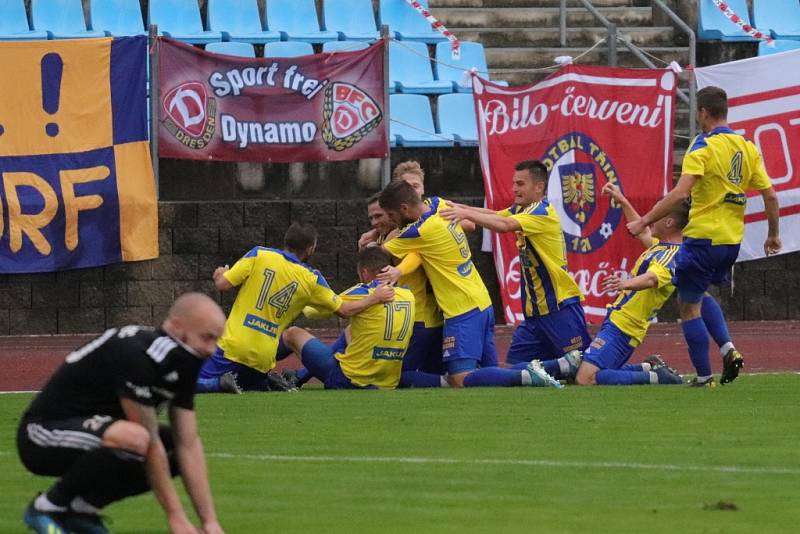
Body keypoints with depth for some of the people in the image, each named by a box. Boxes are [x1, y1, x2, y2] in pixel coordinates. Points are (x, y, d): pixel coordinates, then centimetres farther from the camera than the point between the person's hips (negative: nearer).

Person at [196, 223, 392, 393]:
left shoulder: (259, 255, -3)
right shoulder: (311, 279, 3)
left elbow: (223, 284, -5)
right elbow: (344, 310, 12)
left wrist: (219, 275, 19)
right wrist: (374, 298, 27)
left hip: (233, 346, -2)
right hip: (264, 358, 2)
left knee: (199, 383, 0)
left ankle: (222, 382, -27)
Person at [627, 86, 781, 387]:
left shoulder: (703, 147, -13)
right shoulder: (747, 148, 7)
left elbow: (680, 193, -23)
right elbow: (770, 196, 8)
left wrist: (644, 222, -19)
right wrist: (773, 235, 21)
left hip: (703, 236, -7)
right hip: (733, 239, 7)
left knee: (688, 305, 5)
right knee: (700, 295, 27)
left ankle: (704, 377, 4)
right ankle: (728, 349, 9)